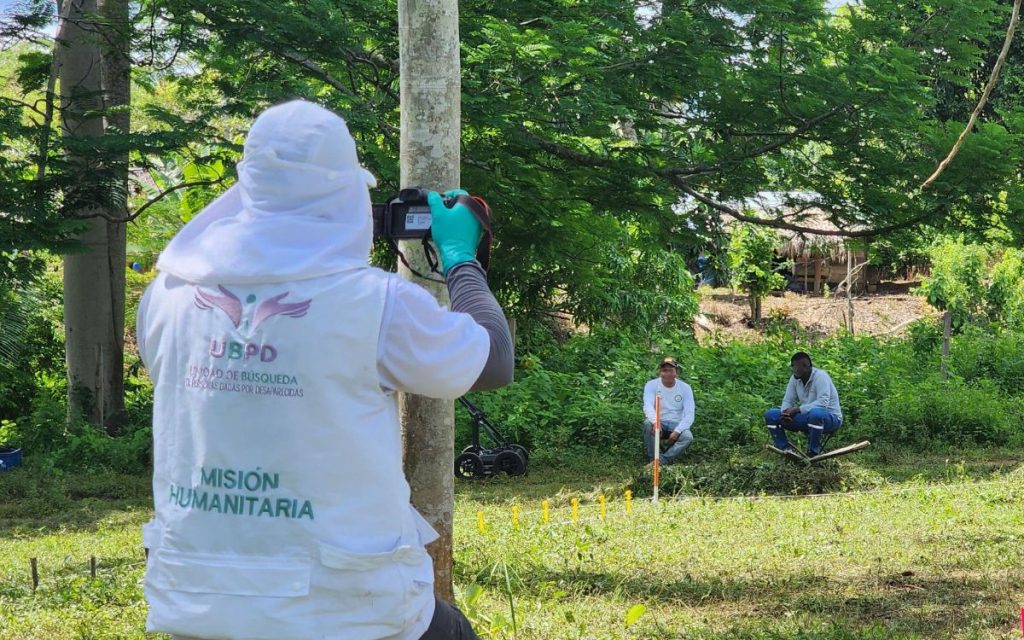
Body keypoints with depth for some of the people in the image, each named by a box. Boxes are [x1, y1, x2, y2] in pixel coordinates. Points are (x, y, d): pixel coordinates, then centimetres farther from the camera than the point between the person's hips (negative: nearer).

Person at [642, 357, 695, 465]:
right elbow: (648, 406, -24)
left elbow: (689, 414, -10)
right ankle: (653, 458, -25)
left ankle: (662, 460, -34)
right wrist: (655, 422, -44)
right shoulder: (651, 385, -7)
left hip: (677, 425, 0)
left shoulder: (685, 388, -4)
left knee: (688, 437, -31)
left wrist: (677, 431, -25)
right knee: (648, 423, -34)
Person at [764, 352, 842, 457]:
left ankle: (813, 453, -26)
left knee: (815, 413, -44)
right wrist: (785, 412, -21)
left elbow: (822, 403, -31)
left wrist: (797, 409, -32)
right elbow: (788, 401, 4)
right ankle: (786, 449, -9)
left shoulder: (820, 376, -20)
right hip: (807, 417, 7)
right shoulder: (795, 378, 1)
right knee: (770, 415, -5)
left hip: (829, 418, -7)